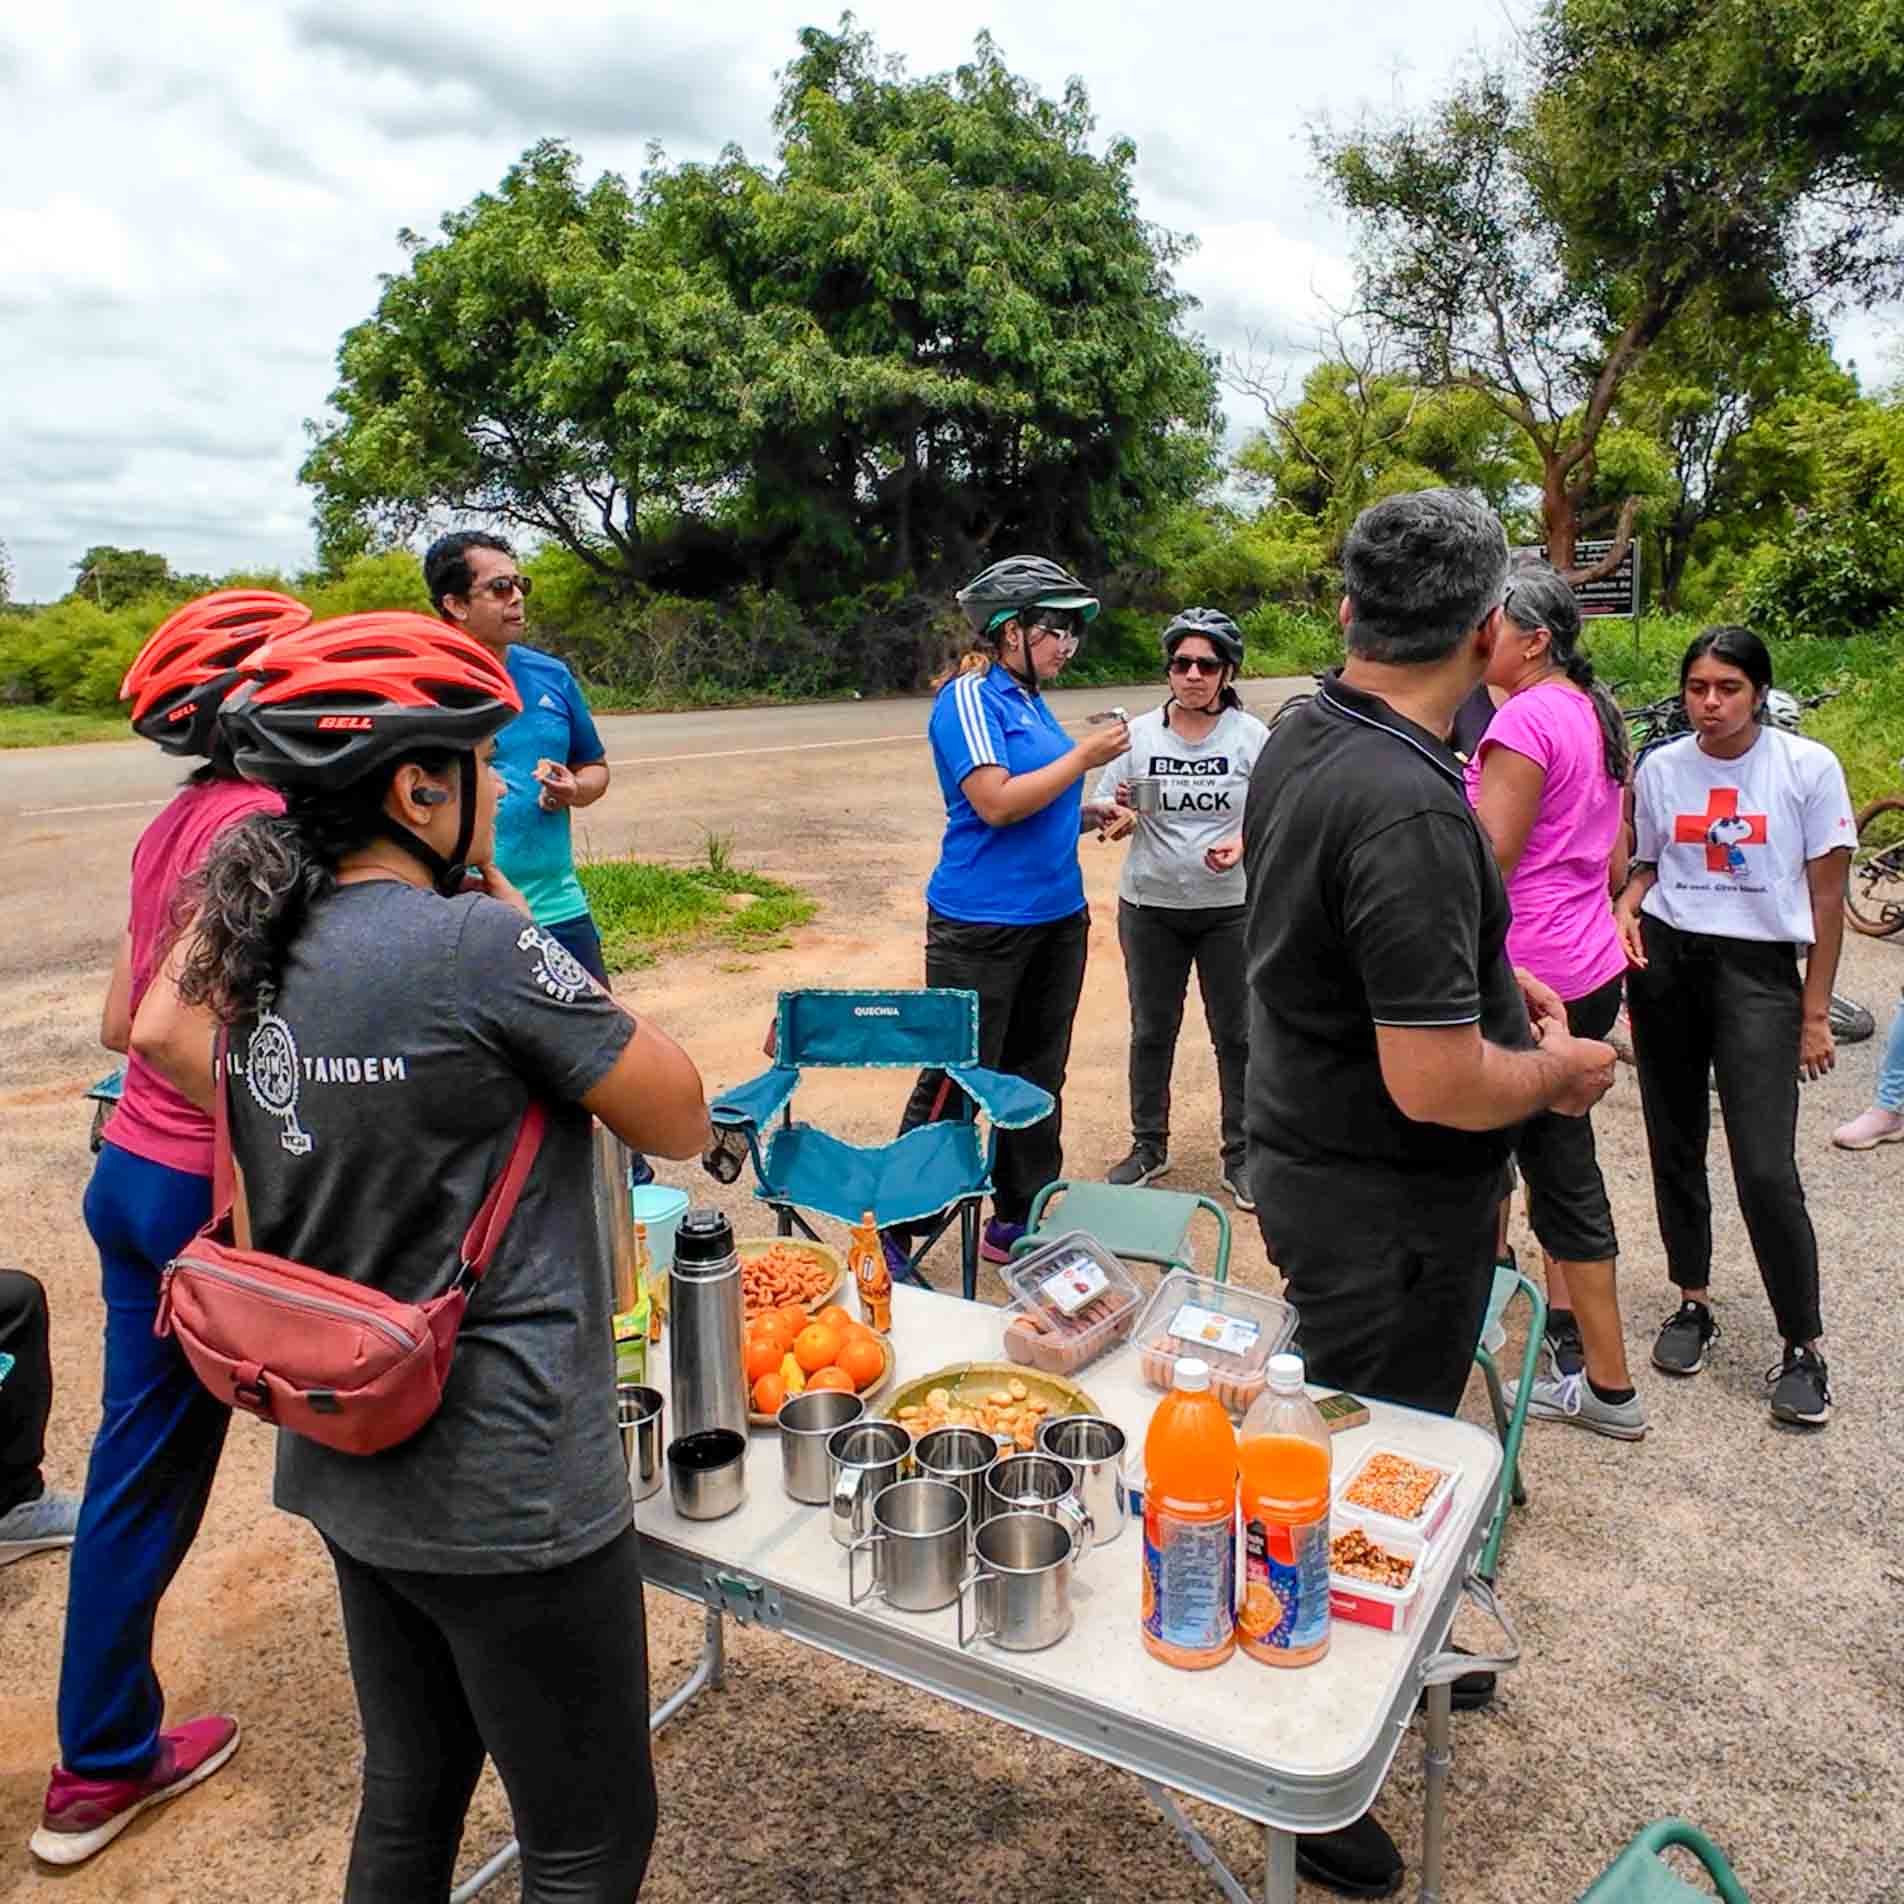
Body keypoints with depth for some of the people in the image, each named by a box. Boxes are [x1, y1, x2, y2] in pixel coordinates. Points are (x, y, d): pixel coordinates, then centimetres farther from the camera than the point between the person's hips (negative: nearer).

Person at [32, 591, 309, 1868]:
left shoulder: (174, 825, 8)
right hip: (219, 1189, -8)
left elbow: (122, 1020, 12)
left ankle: (102, 1766, 34)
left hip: (132, 1172, 8)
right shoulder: (270, 823, -19)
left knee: (143, 1464, 18)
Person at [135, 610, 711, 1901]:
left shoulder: (256, 956, 0)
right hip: (505, 1491, -8)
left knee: (410, 1793, 29)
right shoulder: (479, 946, -23)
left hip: (349, 1469, 8)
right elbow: (682, 1123, -13)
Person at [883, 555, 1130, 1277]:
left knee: (1038, 1075, 15)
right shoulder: (969, 696, -11)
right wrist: (1084, 756, -14)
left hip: (1056, 915, 9)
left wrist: (1087, 812, 8)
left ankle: (1019, 1223, 28)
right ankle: (898, 1239, 12)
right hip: (982, 925, -9)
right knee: (955, 1084, -2)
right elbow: (995, 803, -22)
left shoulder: (1030, 699, 14)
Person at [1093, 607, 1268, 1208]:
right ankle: (1149, 1144, 29)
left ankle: (1240, 1156, 21)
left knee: (1236, 1032, 5)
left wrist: (1241, 844, -20)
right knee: (1151, 1029, 12)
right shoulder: (1139, 734, 1)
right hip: (1149, 905, 2)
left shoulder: (1250, 735, -3)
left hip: (1229, 907, -1)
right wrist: (1118, 807, -19)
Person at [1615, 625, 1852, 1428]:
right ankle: (1692, 1301, 30)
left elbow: (1827, 894, -1)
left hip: (1758, 969, -3)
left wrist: (1814, 1013, -3)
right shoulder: (1659, 768, 4)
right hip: (1664, 961, 4)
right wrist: (1626, 907, -8)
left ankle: (1803, 1345, 10)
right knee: (1674, 1145, 11)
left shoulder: (1807, 767, -4)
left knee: (1765, 1167, -8)